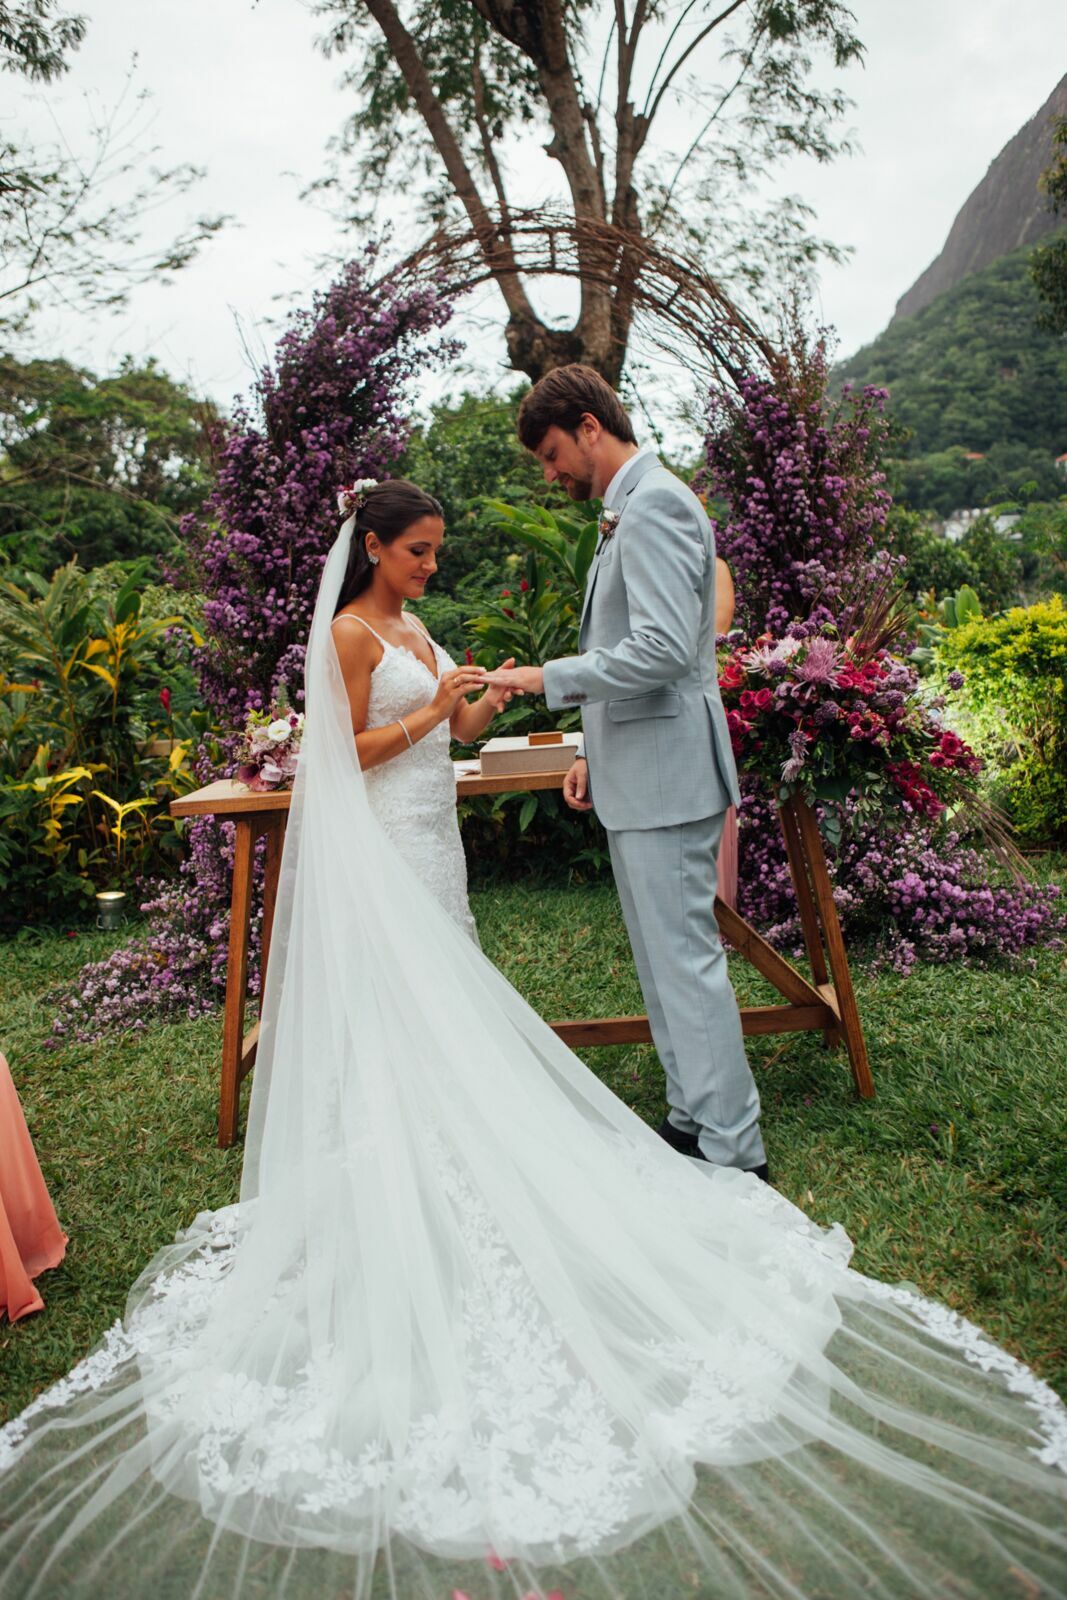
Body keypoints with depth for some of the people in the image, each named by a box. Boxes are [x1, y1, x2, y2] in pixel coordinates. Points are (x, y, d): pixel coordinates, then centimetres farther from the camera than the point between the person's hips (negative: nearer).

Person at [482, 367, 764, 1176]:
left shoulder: (655, 506, -14)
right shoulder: (629, 511, 18)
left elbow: (663, 650, -24)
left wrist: (548, 677, -16)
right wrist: (595, 752, 18)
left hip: (666, 776, -11)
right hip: (637, 776, 11)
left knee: (687, 962, -4)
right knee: (663, 959, 16)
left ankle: (734, 1153, 8)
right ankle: (690, 1121, 28)